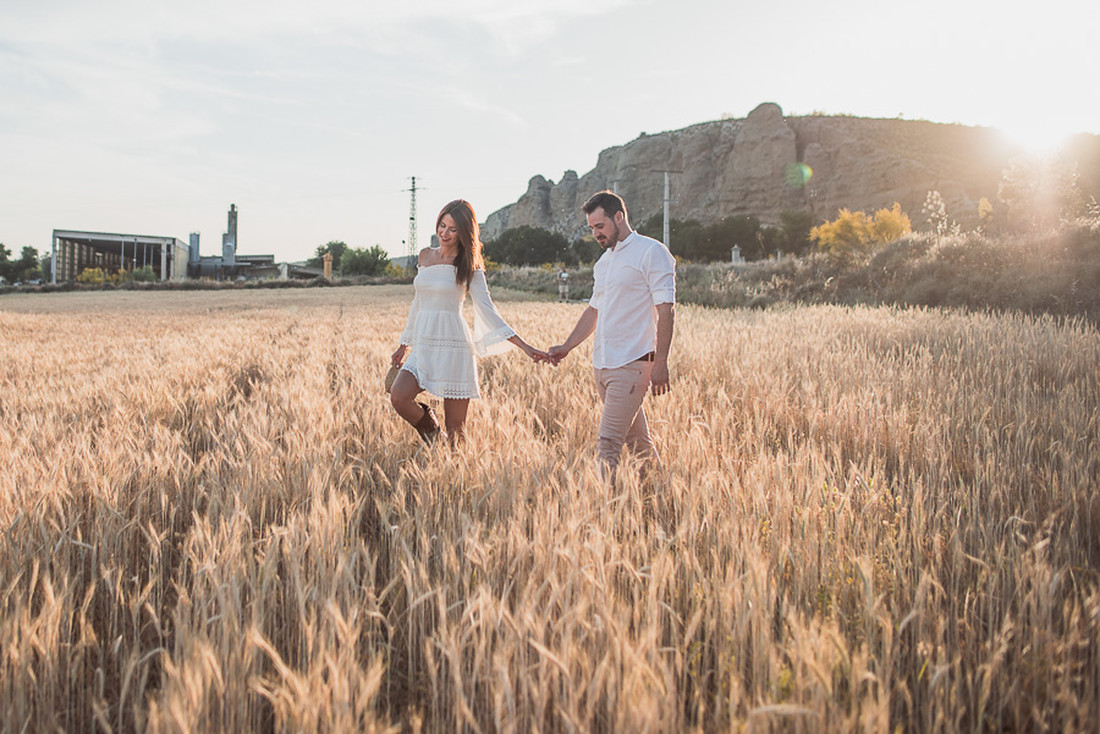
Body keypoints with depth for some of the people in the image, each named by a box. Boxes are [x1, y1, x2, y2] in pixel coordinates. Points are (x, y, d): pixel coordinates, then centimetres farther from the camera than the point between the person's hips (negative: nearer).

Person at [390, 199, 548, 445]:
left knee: (455, 427, -5)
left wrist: (524, 346, -16)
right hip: (423, 348, 4)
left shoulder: (469, 267, 0)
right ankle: (430, 430, 8)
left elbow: (487, 311, -6)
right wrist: (404, 345, 28)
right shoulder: (425, 256, 14)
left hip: (453, 347, -4)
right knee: (398, 397, -20)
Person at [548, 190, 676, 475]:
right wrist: (567, 347, 16)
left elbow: (666, 310, -11)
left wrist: (661, 362, -16)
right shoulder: (604, 261, 19)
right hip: (602, 364, 8)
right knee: (636, 440, 13)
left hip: (632, 363, -8)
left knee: (608, 443, -12)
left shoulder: (651, 252, -6)